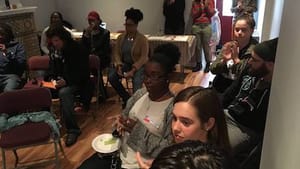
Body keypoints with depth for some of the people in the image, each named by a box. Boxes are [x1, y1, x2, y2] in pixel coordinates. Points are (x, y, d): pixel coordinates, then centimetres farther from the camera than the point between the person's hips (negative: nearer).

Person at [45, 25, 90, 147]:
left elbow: (83, 73, -16)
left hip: (76, 83, -6)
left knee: (64, 92, -37)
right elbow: (52, 69, 18)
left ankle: (73, 130, -31)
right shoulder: (54, 51, 9)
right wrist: (51, 79, -4)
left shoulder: (78, 50, -12)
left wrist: (67, 81, -29)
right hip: (59, 81, 7)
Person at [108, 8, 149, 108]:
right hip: (124, 64, 4)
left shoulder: (142, 39, -10)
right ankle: (127, 98, -4)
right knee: (111, 76, -22)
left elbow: (143, 58, -15)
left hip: (138, 66, -4)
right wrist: (119, 66, -16)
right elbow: (116, 53, 3)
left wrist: (133, 70, -25)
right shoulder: (121, 37, 4)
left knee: (137, 81, -33)